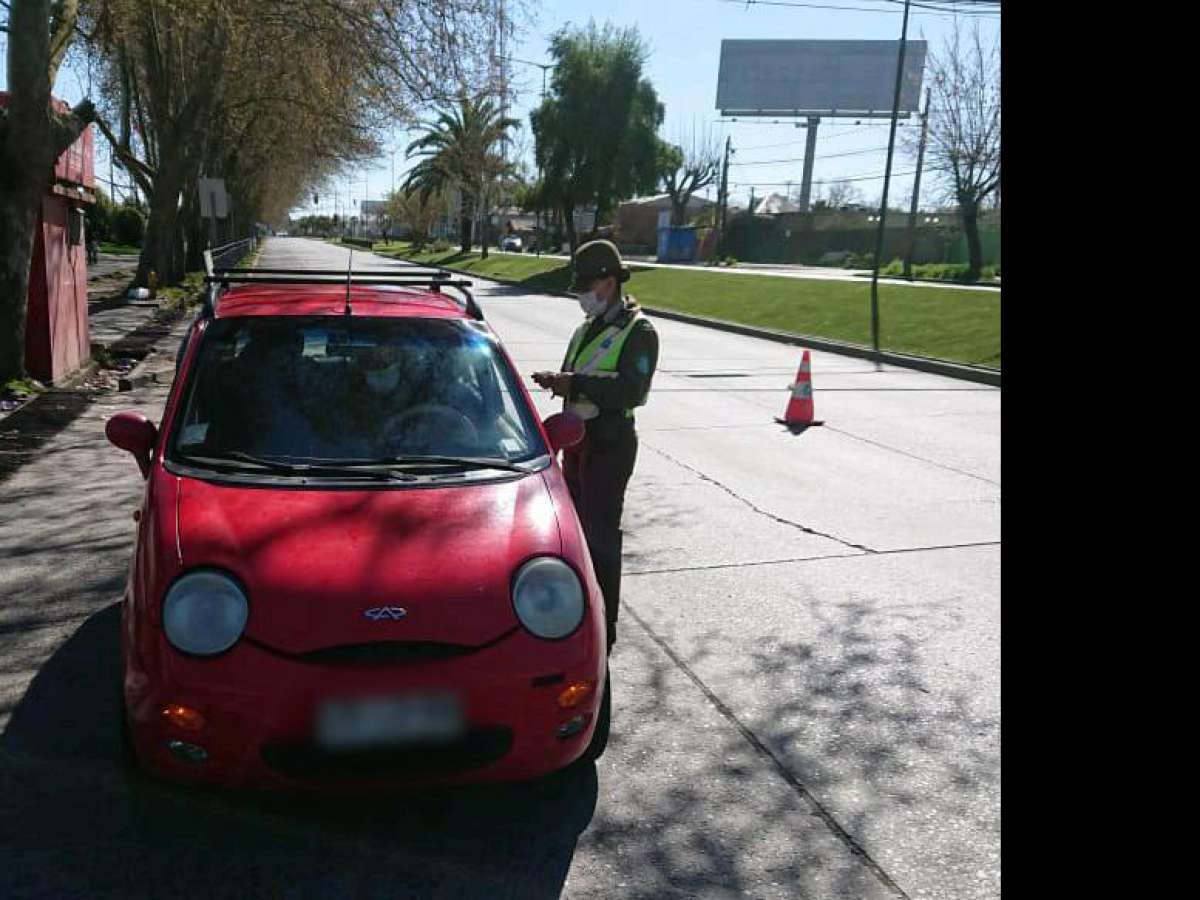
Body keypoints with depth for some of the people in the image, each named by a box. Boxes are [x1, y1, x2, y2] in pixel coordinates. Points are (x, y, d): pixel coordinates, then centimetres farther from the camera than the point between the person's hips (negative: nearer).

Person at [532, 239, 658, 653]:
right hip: (578, 438, 9)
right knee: (577, 524, 17)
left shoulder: (638, 332, -10)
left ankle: (602, 628, 3)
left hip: (610, 445, -9)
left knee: (600, 534, -6)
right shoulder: (587, 329, 15)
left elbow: (630, 390, -22)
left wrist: (576, 382, -25)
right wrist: (558, 381, -1)